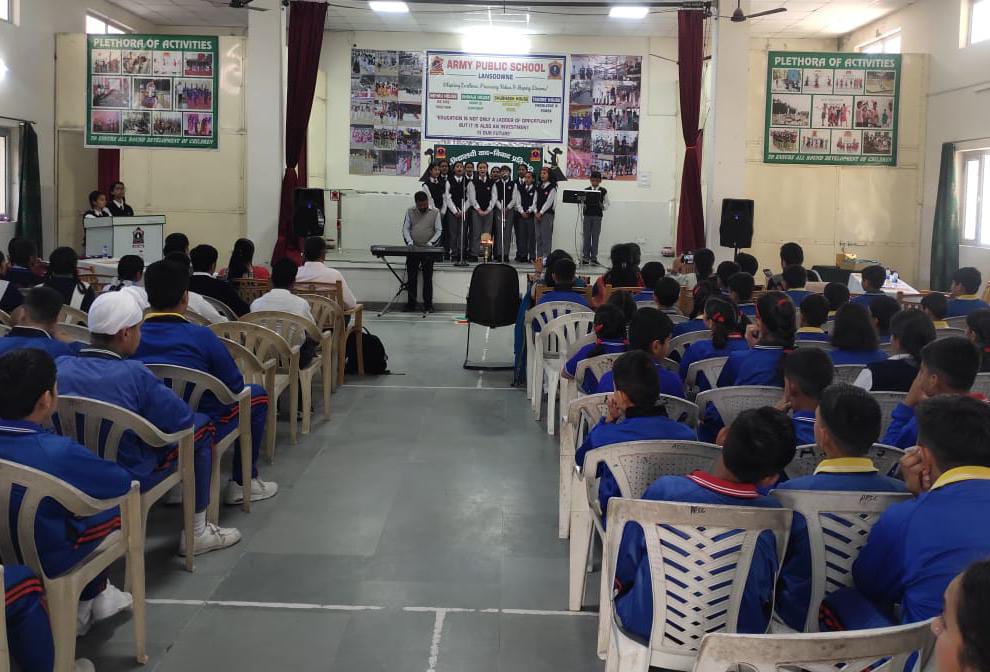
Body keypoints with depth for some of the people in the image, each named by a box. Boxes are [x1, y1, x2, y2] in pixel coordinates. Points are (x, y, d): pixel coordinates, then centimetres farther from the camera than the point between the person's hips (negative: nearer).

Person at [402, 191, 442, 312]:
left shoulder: (435, 212, 1)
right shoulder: (410, 212, 7)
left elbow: (439, 230, 0)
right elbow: (405, 228, 7)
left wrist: (431, 242, -13)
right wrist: (409, 241, -9)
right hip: (413, 249, 2)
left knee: (427, 278, 1)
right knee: (411, 277, 3)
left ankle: (428, 304, 6)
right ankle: (411, 303, 10)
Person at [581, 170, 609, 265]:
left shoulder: (603, 191, 4)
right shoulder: (586, 190, 8)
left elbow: (607, 204, 6)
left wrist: (602, 206, -14)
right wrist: (583, 206, -11)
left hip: (597, 216, -1)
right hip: (587, 215, 1)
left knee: (595, 236, -2)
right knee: (586, 236, 2)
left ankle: (594, 258, 2)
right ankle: (585, 257, 7)